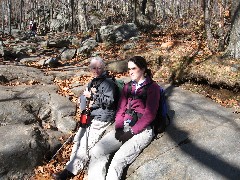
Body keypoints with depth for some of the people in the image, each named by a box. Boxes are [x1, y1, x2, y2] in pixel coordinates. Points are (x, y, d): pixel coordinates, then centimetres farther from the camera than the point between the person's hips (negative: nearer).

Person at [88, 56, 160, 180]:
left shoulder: (152, 87, 1)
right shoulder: (127, 87, 18)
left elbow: (149, 114, -7)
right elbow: (120, 109, 14)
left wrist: (131, 132, -14)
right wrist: (118, 128, -4)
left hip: (142, 130, -5)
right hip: (124, 128, 6)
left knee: (118, 160, -28)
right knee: (96, 152, -17)